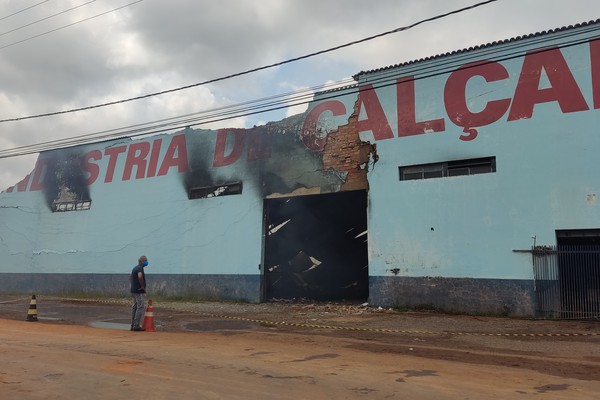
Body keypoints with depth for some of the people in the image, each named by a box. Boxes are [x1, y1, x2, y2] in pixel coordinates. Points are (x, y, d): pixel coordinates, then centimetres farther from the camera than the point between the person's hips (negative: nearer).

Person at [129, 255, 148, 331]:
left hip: (134, 290, 10)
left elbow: (130, 276, 28)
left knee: (134, 307, 13)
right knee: (140, 308, -7)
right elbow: (140, 277, -32)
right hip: (140, 291, -10)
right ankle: (136, 325, -7)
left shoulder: (135, 268, 16)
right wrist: (143, 286, -20)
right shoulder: (140, 268, -15)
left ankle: (133, 325, 17)